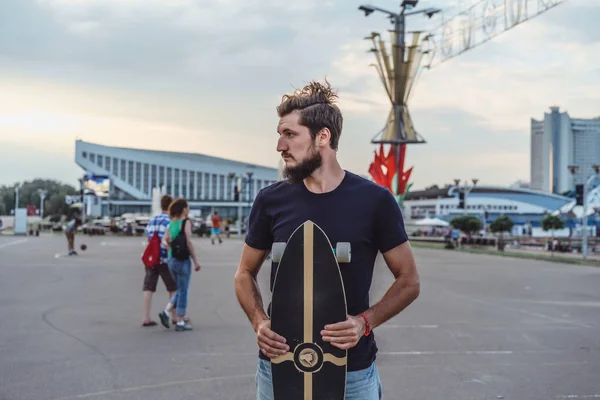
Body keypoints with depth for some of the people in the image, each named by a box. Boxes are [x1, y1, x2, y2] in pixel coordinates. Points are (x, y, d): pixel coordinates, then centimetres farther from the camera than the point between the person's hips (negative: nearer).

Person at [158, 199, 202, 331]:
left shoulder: (171, 223, 11)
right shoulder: (186, 222, -10)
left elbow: (164, 240, 4)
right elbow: (189, 242, -16)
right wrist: (196, 261, -12)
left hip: (171, 260, 7)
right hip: (183, 260, -7)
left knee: (181, 290, 20)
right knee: (183, 291, 2)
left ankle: (166, 312, 7)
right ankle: (180, 322, 6)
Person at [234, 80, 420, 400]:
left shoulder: (374, 200, -6)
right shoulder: (271, 200, -2)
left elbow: (408, 280, 0)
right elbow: (245, 274, 9)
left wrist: (365, 322, -16)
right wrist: (259, 322, -9)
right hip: (279, 366, 2)